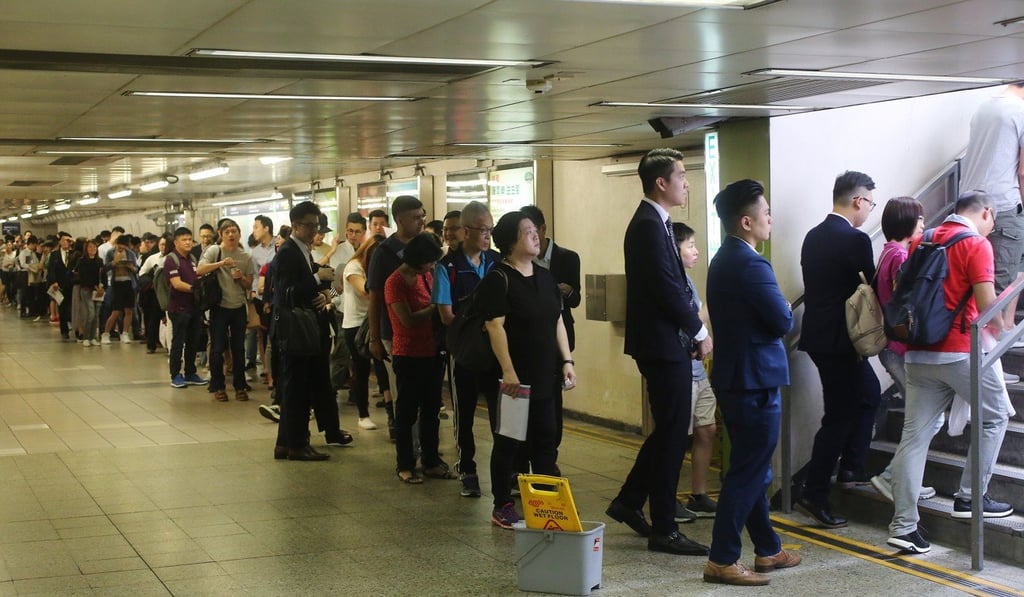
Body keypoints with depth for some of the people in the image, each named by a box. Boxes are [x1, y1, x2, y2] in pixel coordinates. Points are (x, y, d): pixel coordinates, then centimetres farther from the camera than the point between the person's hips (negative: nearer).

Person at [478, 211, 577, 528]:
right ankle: (502, 507, 11)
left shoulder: (545, 277, 12)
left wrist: (567, 361, 9)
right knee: (508, 442, 2)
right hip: (512, 378, -7)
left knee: (545, 441, 11)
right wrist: (507, 371, -22)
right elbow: (495, 326, -17)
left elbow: (557, 322, 16)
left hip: (544, 377, 7)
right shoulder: (498, 279, -10)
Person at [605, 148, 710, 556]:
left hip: (666, 343, 10)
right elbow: (669, 290, -21)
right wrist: (700, 332, -10)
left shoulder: (653, 223, 14)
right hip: (663, 344, -10)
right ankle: (663, 529, 7)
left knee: (668, 430, 18)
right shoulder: (649, 226, -18)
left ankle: (629, 502, 27)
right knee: (672, 434, -2)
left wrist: (692, 332, 7)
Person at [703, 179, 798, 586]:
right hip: (755, 380, -10)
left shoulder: (722, 261, 11)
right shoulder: (751, 265, -20)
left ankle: (767, 549, 27)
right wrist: (785, 310, 2)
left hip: (733, 376, 10)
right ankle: (722, 560, 1)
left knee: (752, 469, 16)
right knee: (748, 472, -3)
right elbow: (784, 322, -19)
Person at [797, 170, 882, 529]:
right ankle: (814, 495, 2)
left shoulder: (814, 236, 8)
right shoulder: (855, 240, -18)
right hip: (837, 340, -9)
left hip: (820, 334, 9)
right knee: (840, 415, -1)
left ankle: (851, 469, 30)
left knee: (868, 394, 24)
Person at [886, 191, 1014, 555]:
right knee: (994, 416, 16)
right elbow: (986, 304, -15)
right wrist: (1000, 331, 5)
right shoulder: (976, 243, -7)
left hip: (920, 352, 6)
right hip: (961, 350, -6)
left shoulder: (922, 241, 12)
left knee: (915, 436, 4)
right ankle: (971, 498, 15)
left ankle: (903, 525, 2)